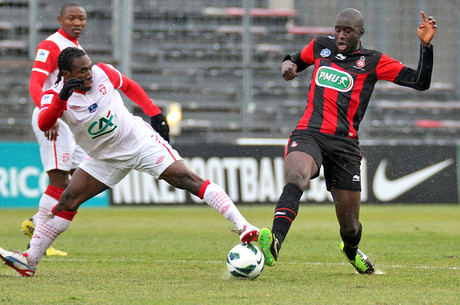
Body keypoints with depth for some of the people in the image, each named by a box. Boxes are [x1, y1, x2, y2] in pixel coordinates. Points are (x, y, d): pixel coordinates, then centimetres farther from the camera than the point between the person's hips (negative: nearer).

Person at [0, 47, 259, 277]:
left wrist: (155, 114, 4)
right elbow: (43, 124, -37)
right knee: (68, 201, -7)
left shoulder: (103, 73, -11)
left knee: (186, 179, -16)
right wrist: (62, 97, -52)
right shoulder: (56, 95, -16)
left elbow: (129, 86, 9)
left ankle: (243, 226, -20)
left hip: (140, 141, -1)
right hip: (106, 158, 1)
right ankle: (29, 261, 1)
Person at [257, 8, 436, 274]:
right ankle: (275, 241, -55)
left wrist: (426, 45, -8)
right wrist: (288, 64, 13)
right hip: (308, 134, 0)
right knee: (297, 176, -36)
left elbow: (420, 82, 3)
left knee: (350, 226, 5)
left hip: (344, 143, 0)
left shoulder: (373, 62, 7)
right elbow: (297, 60, 37)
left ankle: (351, 251, 43)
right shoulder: (321, 46, 16)